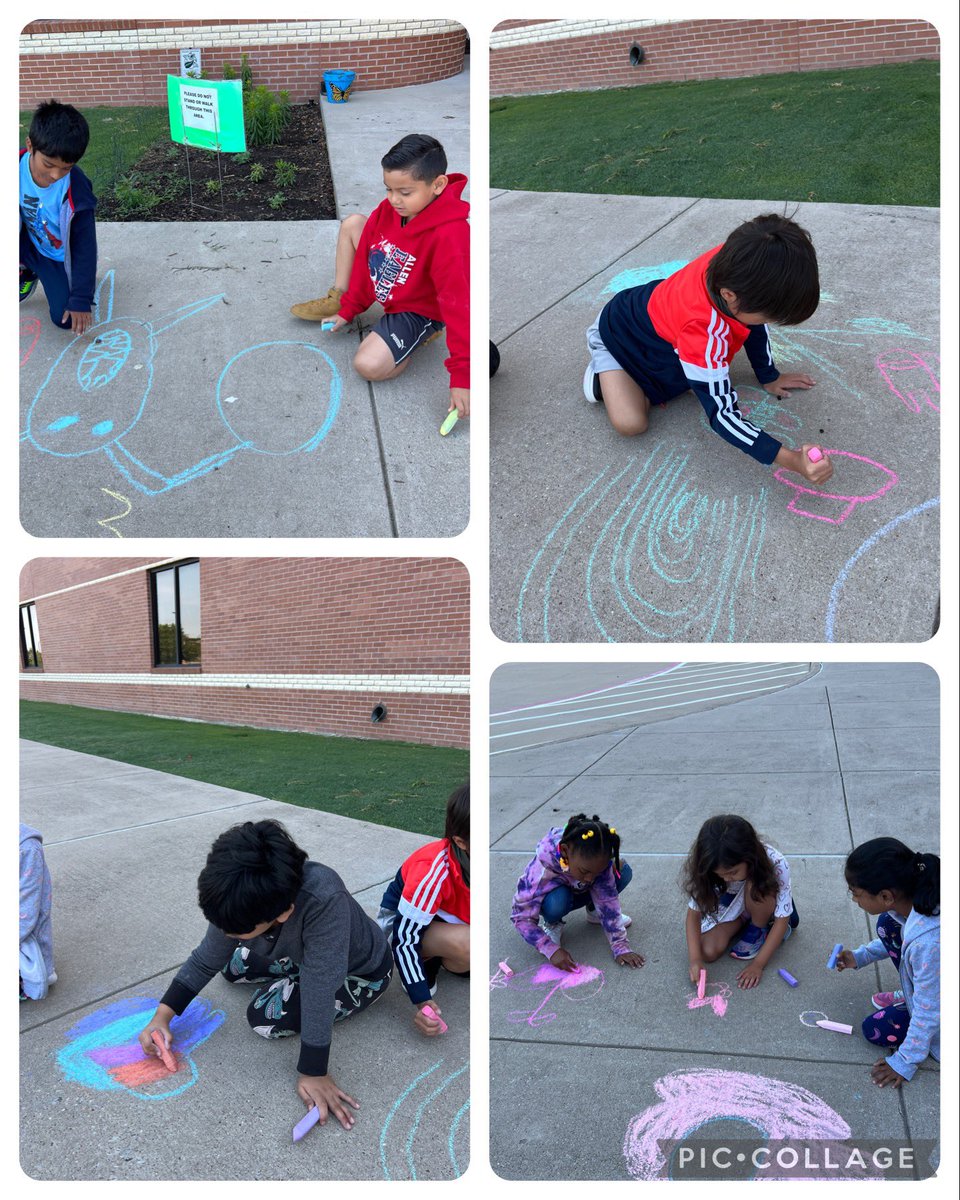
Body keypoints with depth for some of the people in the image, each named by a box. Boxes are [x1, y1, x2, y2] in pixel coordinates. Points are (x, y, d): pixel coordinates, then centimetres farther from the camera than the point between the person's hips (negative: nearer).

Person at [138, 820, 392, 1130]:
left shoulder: (324, 900, -47)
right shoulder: (244, 900, -27)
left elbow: (319, 989, -40)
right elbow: (205, 961, -11)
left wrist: (313, 1073, -34)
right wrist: (161, 1017, -18)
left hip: (359, 973, -6)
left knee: (265, 1018, -15)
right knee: (232, 967, 11)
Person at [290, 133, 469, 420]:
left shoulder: (448, 236, -36)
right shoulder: (389, 209, -13)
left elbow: (459, 304, -38)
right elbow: (365, 256, 1)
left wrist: (461, 376, -40)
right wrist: (348, 309, 7)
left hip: (418, 309, -7)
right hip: (383, 287, 7)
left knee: (369, 365, -26)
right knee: (351, 224, 2)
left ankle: (423, 334, 2)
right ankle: (338, 300, 15)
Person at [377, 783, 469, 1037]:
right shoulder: (433, 870, -35)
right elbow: (405, 938, -30)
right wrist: (422, 1001, -34)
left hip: (449, 921, 7)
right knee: (464, 944, -37)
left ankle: (437, 959, 5)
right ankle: (426, 965, -6)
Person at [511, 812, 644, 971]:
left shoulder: (597, 862, -31)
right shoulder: (543, 867, -40)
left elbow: (609, 901, -25)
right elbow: (522, 916, -34)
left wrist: (621, 947, -31)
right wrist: (552, 950, -42)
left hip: (578, 892, 3)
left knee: (624, 871, -22)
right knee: (557, 902, -40)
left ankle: (593, 910, 6)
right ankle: (552, 923, -4)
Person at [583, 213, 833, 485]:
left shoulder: (734, 263, -29)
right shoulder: (704, 331, -47)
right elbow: (722, 414, -43)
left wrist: (769, 378, 4)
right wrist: (792, 460, -51)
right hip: (622, 337, -7)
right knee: (631, 423, -21)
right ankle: (604, 364, 5)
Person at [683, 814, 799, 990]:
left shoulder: (775, 864, -36)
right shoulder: (709, 869, -29)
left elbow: (782, 920, -28)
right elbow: (694, 913, -21)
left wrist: (758, 964, -29)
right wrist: (695, 959, -33)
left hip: (765, 906, -2)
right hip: (731, 906, 2)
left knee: (755, 885, -36)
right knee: (707, 952, -21)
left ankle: (759, 929, -6)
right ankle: (745, 922, 7)